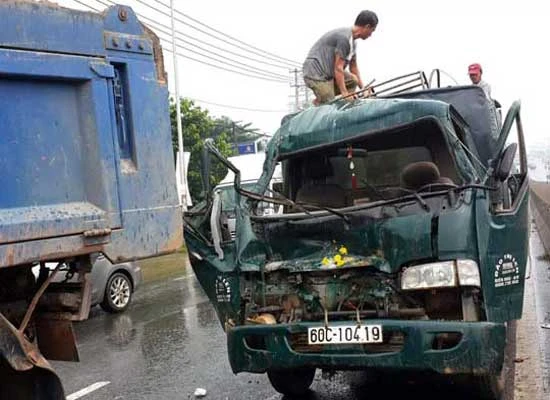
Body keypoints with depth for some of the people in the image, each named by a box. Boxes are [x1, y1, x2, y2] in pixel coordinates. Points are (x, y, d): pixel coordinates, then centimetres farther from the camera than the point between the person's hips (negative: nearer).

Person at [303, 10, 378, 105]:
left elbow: (353, 67, 19)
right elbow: (338, 68, -22)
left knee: (353, 80, -2)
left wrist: (363, 89, 13)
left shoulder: (352, 41, 12)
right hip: (316, 73, -10)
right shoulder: (344, 38, -20)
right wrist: (344, 93, -21)